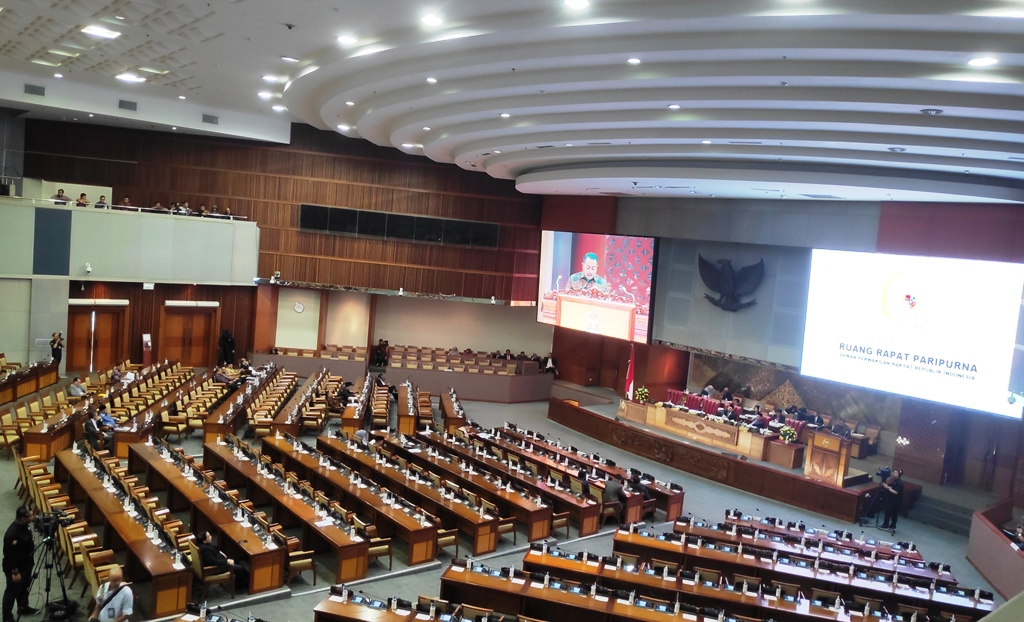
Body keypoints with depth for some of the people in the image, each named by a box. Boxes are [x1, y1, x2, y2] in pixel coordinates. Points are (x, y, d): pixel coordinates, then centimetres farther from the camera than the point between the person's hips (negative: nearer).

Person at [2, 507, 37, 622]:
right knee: (12, 591, 8)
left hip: (26, 563, 9)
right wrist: (15, 572, -21)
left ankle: (23, 607, 45)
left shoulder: (24, 525, -9)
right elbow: (10, 555, -27)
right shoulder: (12, 534, -35)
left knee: (24, 587, 25)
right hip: (15, 568, -9)